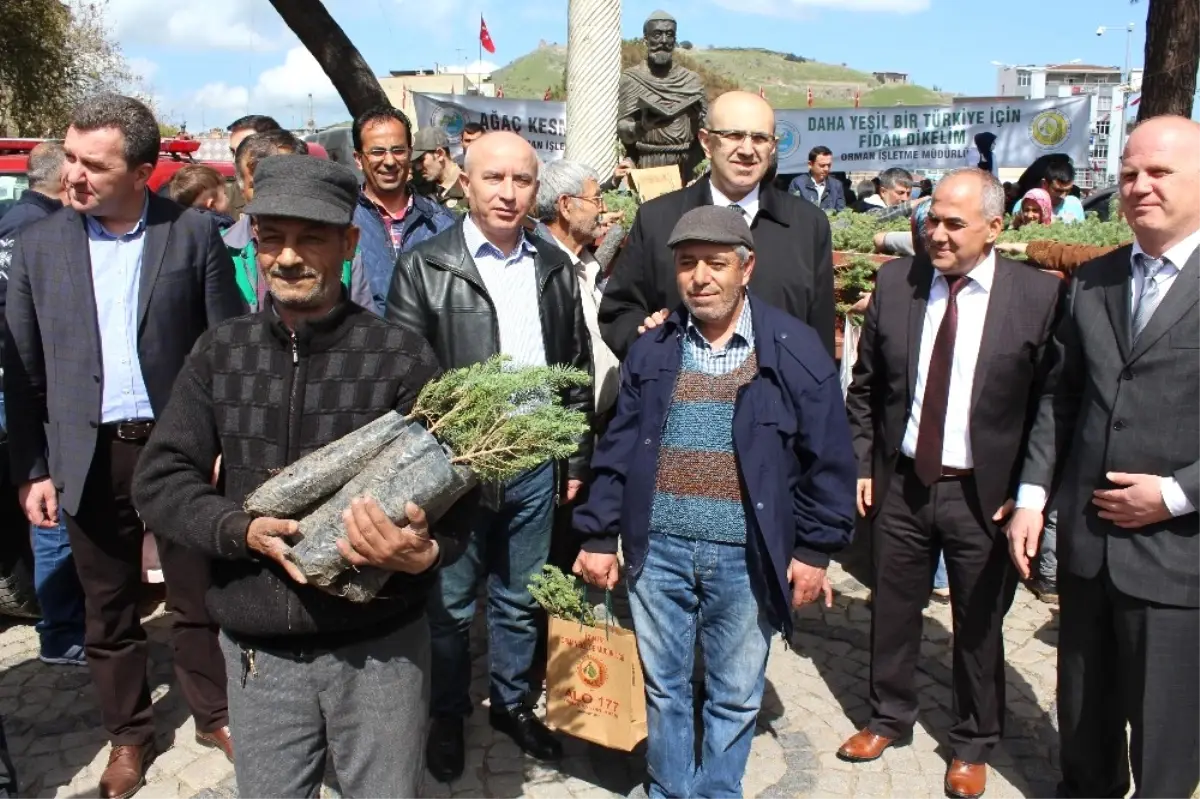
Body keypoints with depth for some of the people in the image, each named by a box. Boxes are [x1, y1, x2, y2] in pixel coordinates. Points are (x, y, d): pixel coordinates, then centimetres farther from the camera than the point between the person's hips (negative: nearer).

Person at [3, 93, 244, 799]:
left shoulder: (194, 234, -4)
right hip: (90, 454, 2)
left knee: (198, 596, 12)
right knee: (108, 608, 14)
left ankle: (215, 714, 32)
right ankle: (129, 734, 33)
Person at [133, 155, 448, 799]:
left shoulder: (402, 356, -8)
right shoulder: (221, 353, 2)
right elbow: (159, 479, 3)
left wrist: (423, 551, -28)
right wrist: (241, 529, -16)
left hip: (380, 646, -2)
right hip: (260, 652, 3)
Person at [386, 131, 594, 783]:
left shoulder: (555, 268, 8)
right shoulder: (424, 266, -5)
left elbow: (577, 367, 11)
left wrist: (576, 459, 10)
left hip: (535, 463, 4)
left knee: (520, 600, 17)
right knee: (451, 604, 12)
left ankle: (512, 702, 37)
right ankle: (447, 716, 32)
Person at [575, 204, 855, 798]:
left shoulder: (796, 350, -4)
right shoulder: (651, 351, 5)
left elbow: (828, 459, -2)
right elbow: (617, 451, 7)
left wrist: (815, 549, -4)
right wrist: (599, 536, 5)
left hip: (747, 556, -2)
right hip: (657, 550, 3)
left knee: (735, 696, 12)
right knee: (663, 687, 15)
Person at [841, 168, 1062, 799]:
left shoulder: (1038, 295, -10)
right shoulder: (896, 281, -1)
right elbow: (865, 386, 6)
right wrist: (862, 464, 2)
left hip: (985, 494, -2)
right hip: (901, 483, 3)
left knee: (979, 624, 14)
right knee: (893, 610, 16)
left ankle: (973, 745, 36)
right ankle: (889, 717, 40)